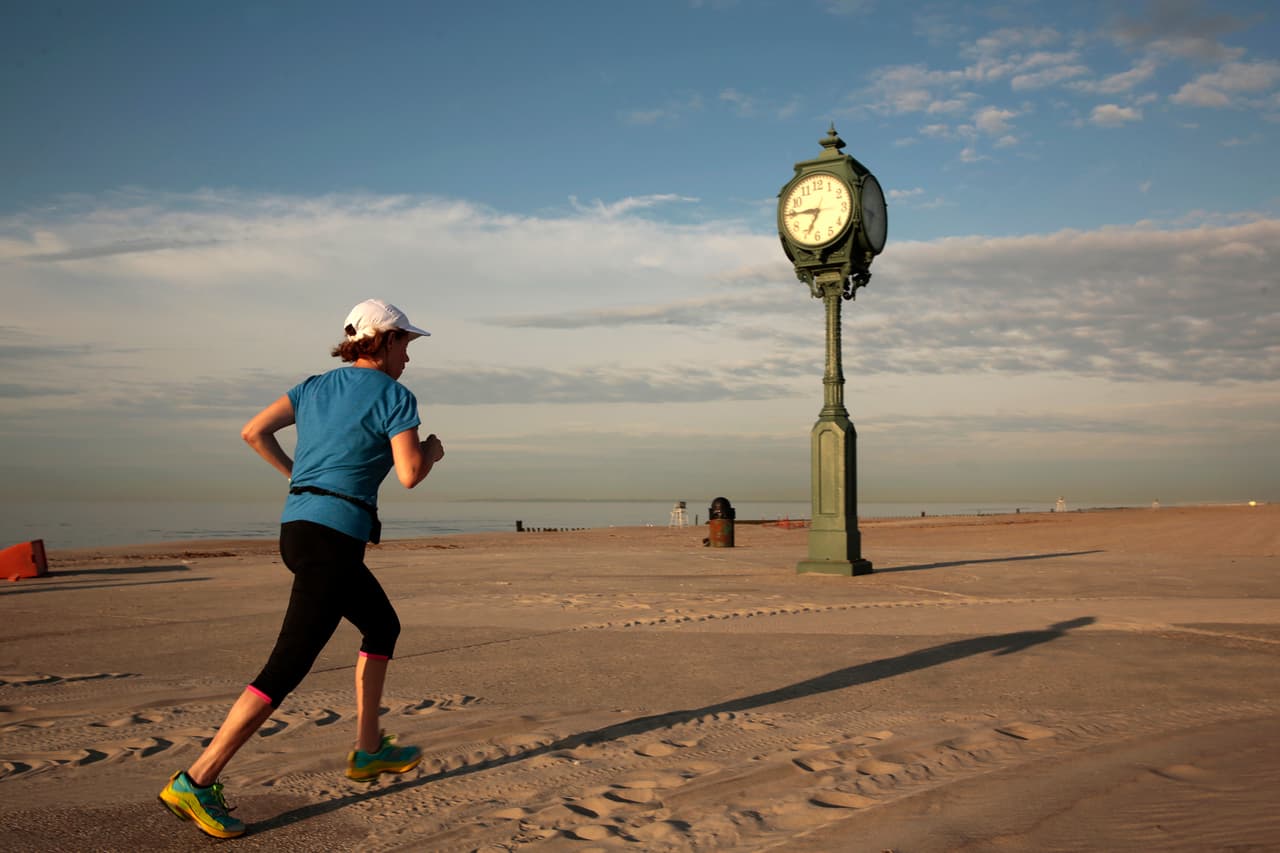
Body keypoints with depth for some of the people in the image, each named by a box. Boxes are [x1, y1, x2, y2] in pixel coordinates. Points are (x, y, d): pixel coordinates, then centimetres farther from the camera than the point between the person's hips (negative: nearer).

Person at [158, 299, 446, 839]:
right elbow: (410, 475, -13)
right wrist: (432, 453, 8)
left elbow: (253, 432, 10)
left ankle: (368, 750, 28)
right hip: (335, 539, -9)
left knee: (383, 626, 24)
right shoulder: (395, 397, -5)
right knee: (287, 668, -8)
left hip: (297, 528, 9)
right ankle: (196, 781, -10)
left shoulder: (316, 386, 16)